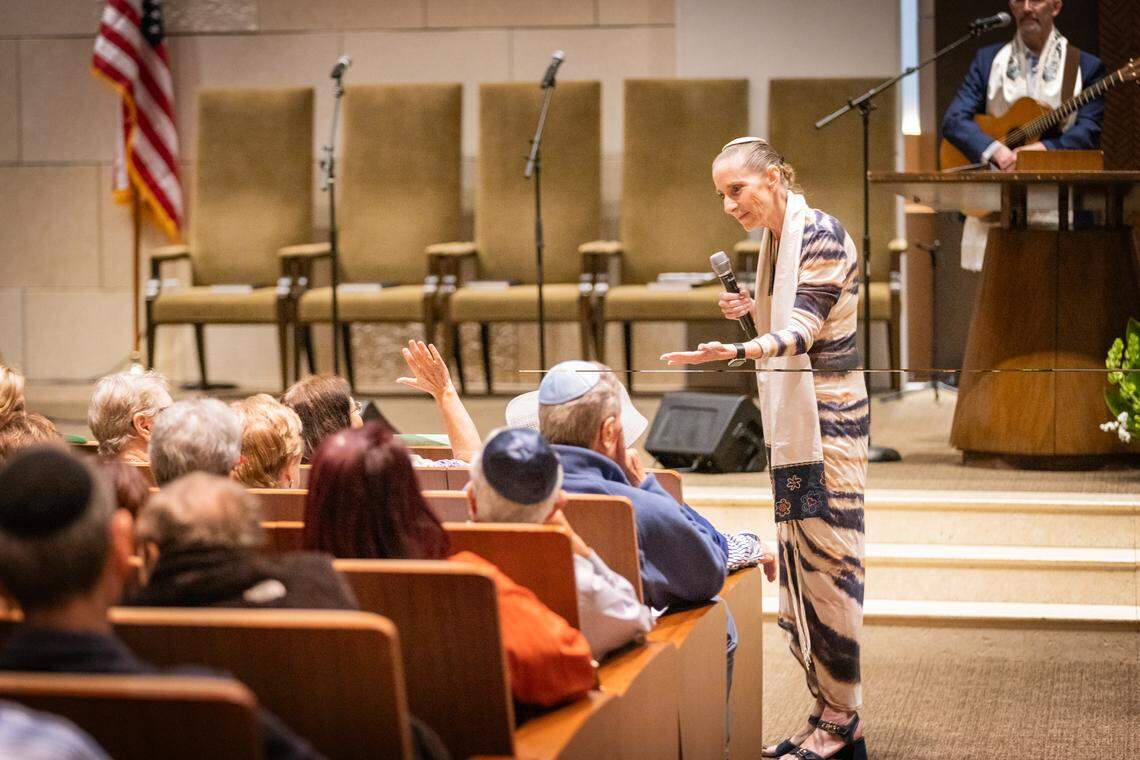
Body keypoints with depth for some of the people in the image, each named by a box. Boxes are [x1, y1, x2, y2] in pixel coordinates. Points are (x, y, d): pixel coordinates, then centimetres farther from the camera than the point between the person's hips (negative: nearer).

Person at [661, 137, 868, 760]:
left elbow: (803, 331, -25)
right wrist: (749, 310, 2)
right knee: (799, 563, 9)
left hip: (829, 415, -9)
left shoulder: (821, 234, -15)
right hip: (791, 418, 9)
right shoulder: (777, 238, 13)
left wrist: (737, 351, -42)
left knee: (828, 561, -7)